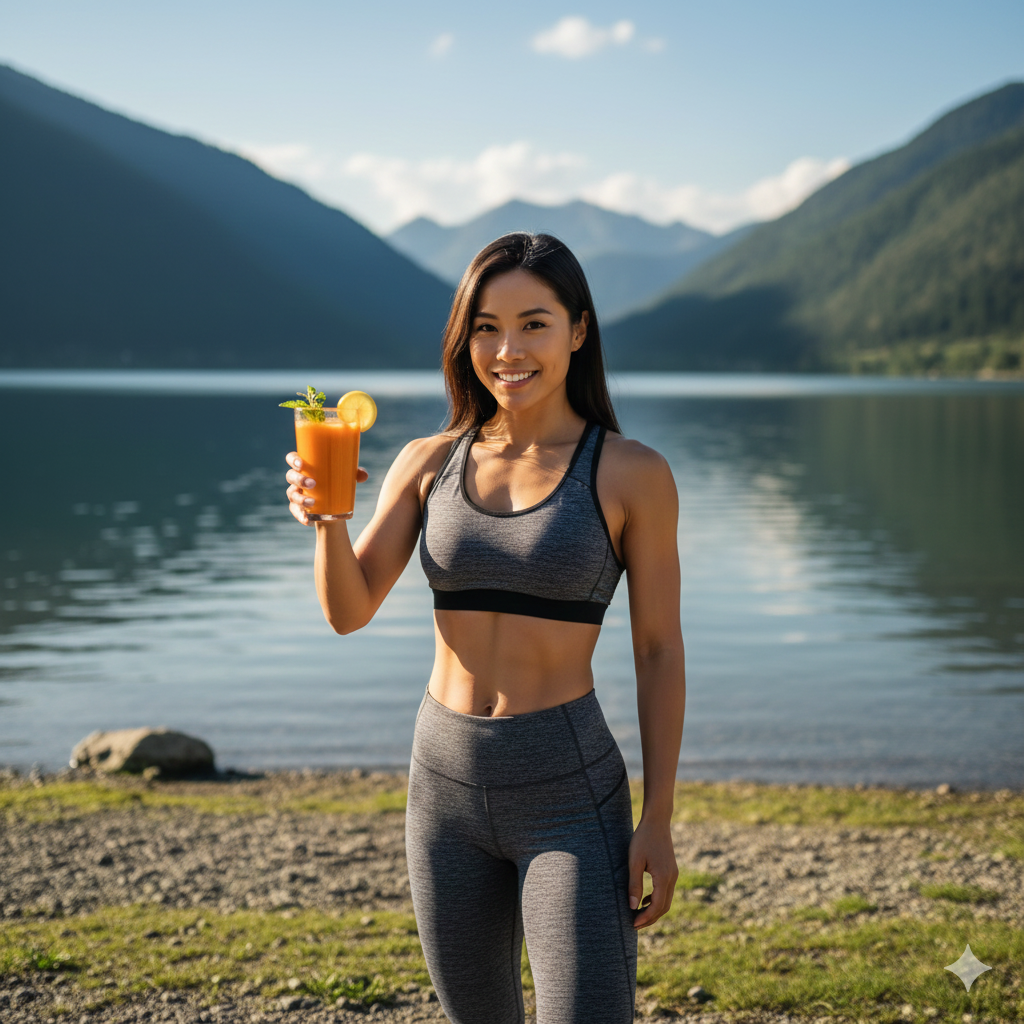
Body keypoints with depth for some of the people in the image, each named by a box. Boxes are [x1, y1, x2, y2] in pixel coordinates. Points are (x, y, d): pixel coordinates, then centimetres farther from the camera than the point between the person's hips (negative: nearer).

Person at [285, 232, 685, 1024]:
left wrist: (659, 820, -5)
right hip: (445, 780, 4)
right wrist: (327, 515, -24)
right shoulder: (428, 464, 4)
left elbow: (659, 651, -2)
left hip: (569, 793, -4)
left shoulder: (633, 474, -6)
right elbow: (350, 611, -4)